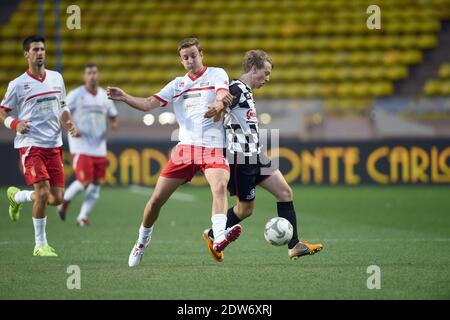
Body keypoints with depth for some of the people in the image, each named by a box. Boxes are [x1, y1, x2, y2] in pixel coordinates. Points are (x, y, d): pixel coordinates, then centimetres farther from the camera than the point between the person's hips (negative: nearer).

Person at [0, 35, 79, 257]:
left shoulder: (56, 78, 11)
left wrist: (68, 123, 3)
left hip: (54, 145, 5)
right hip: (30, 144, -5)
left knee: (57, 198, 2)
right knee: (43, 192, -17)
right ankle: (40, 244, -3)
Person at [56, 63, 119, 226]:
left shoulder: (105, 96, 10)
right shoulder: (75, 95, -4)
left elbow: (113, 116, 22)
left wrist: (114, 124, -1)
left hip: (99, 147, 5)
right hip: (81, 147, -5)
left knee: (96, 183, 0)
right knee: (84, 181, -13)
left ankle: (83, 216, 10)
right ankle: (64, 201, 14)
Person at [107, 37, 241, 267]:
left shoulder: (216, 74, 7)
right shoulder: (177, 84, 18)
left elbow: (223, 96, -13)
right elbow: (148, 104, 10)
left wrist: (218, 104, -38)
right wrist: (124, 98, -8)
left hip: (213, 148, -4)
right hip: (185, 146, 4)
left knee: (220, 187, -32)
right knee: (156, 200, 3)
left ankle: (219, 239, -48)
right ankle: (142, 242, 25)